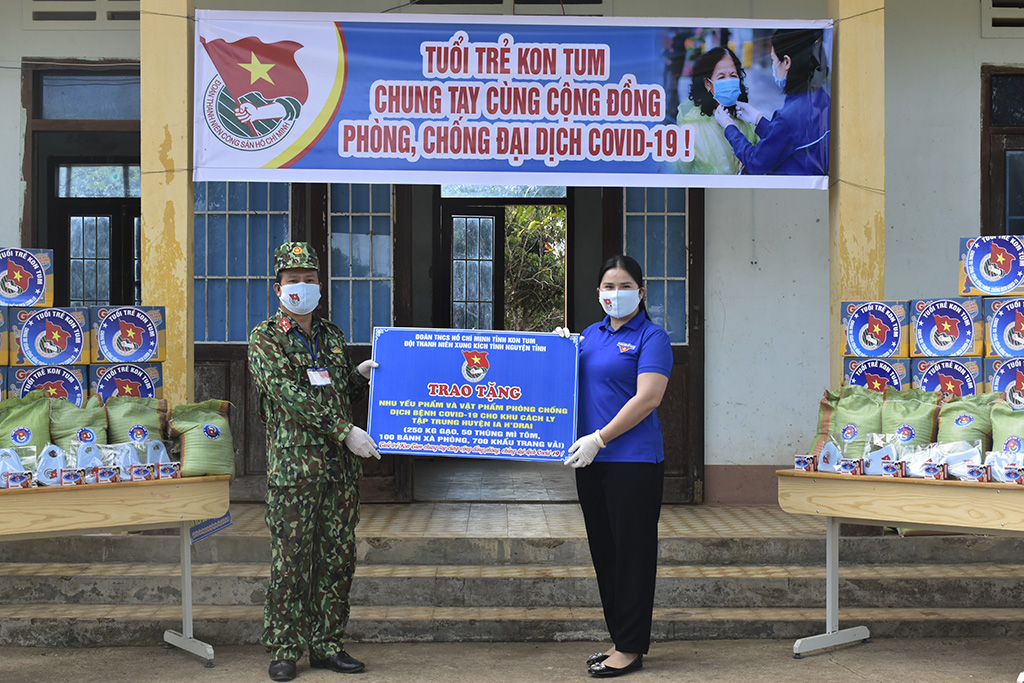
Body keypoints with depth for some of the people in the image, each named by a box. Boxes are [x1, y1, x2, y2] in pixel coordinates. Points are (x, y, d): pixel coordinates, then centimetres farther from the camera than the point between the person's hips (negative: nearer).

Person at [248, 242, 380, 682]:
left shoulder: (332, 336, 16)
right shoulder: (265, 339, -2)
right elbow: (291, 396, -14)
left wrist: (360, 375, 4)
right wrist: (345, 431, -18)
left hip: (341, 466, 5)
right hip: (294, 464, -5)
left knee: (337, 559, 7)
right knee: (291, 560, -2)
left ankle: (327, 645, 17)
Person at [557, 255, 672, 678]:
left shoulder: (651, 337, -5)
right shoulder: (590, 334, 15)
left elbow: (647, 397, -15)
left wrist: (599, 439, -18)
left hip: (633, 461, -7)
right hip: (591, 461, 7)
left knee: (632, 552, -1)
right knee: (603, 551, 12)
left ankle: (631, 648, 7)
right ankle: (618, 640, 23)